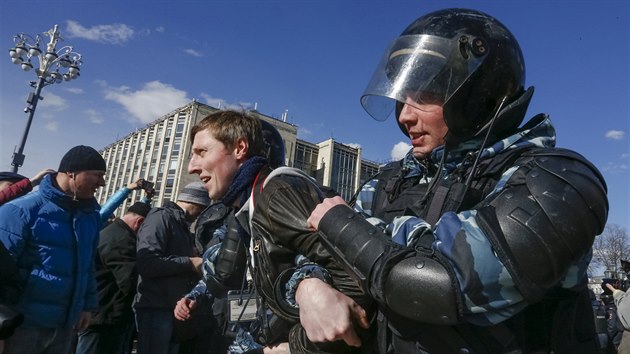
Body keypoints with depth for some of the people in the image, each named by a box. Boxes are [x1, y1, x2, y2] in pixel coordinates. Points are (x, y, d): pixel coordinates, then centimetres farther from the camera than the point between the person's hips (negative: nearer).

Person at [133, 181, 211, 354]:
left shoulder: (182, 225, 17)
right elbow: (147, 263, -25)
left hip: (175, 308, 9)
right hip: (156, 309, -9)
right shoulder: (161, 217, -10)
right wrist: (190, 262, -18)